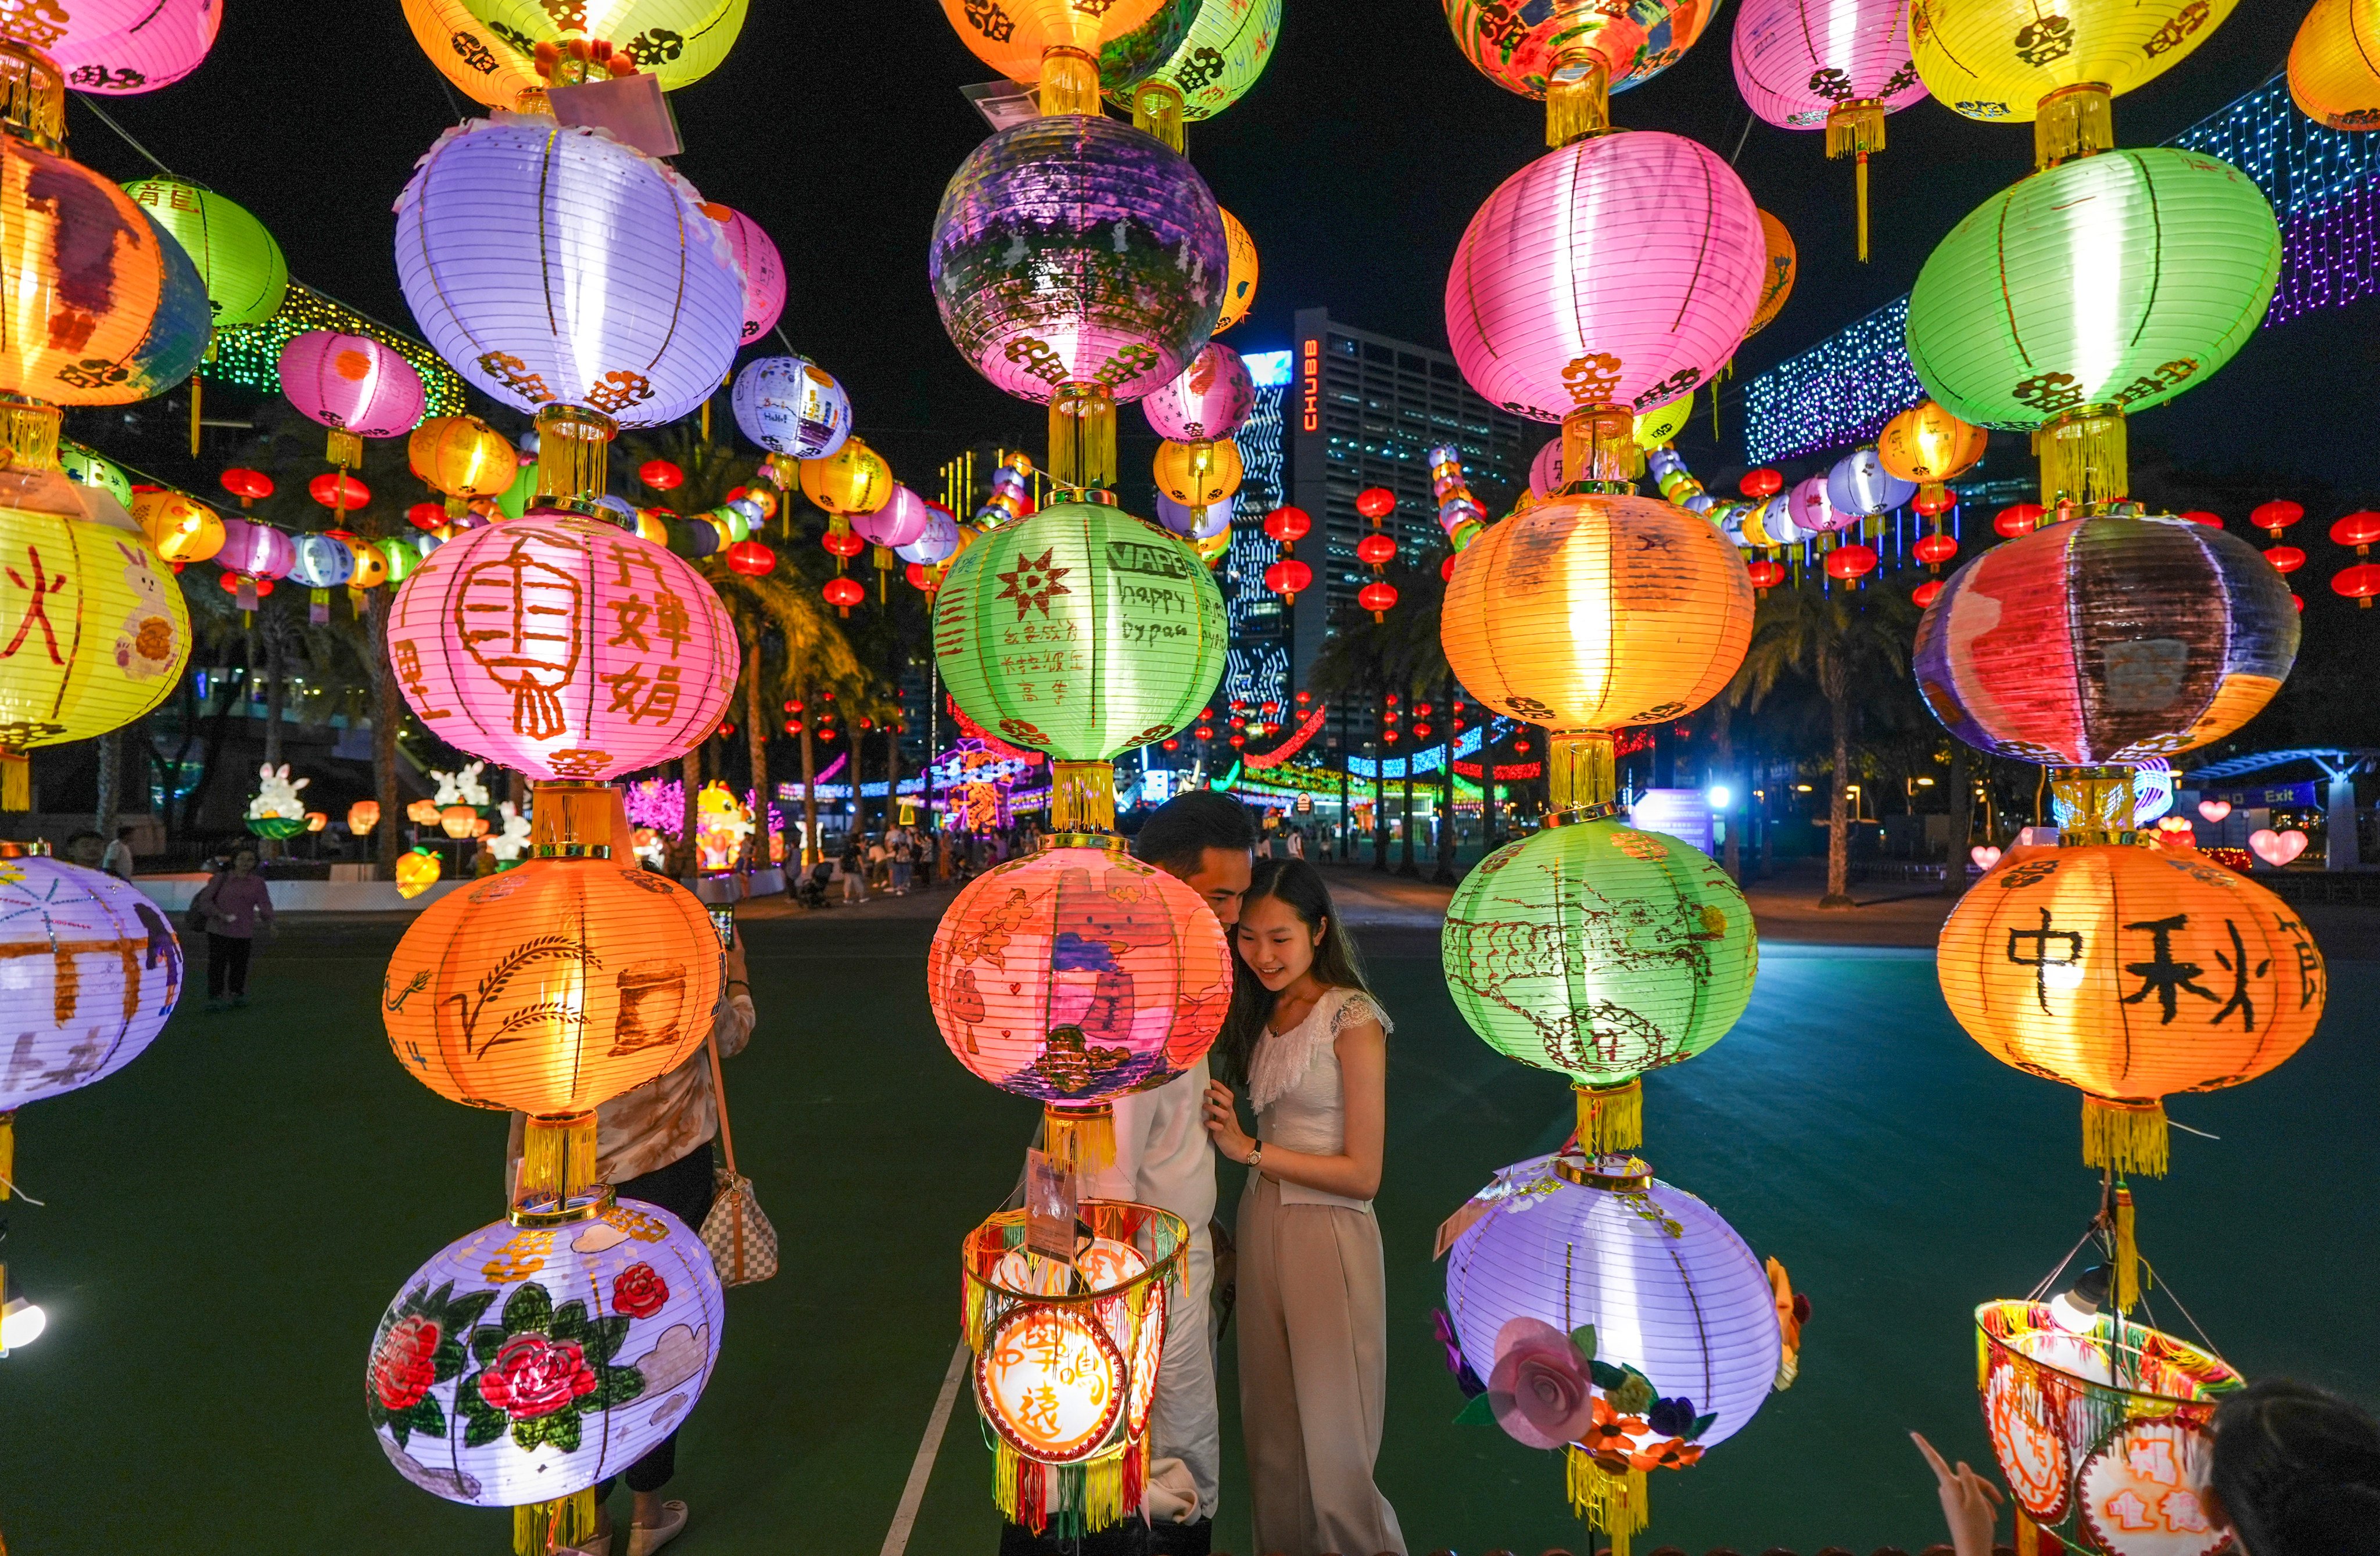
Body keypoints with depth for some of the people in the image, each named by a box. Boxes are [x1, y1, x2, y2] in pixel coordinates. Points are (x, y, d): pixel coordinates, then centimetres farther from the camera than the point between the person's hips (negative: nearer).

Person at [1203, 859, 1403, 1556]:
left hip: (1329, 1238, -7)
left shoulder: (1353, 1022, -14)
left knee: (1330, 1449, 3)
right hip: (1261, 1229, 7)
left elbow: (1363, 1174, -15)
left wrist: (1251, 1150, -16)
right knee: (1271, 1437, 18)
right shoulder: (1263, 1014, 7)